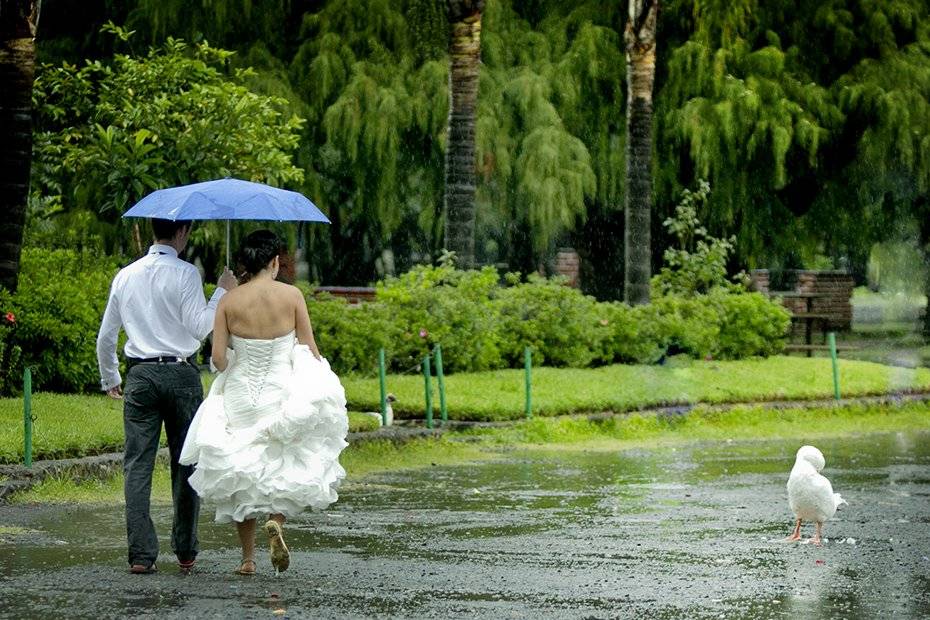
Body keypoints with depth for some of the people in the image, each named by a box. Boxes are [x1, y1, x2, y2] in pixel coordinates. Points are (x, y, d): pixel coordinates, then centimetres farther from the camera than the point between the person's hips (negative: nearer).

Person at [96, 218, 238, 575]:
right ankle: (185, 552, 9)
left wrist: (109, 379, 29)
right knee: (185, 463, 6)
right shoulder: (185, 274, -5)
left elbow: (106, 336, 16)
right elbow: (199, 327, -12)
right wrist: (222, 292, -2)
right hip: (180, 374, -3)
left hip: (140, 375, 3)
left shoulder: (126, 276, 10)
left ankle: (141, 555, -5)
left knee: (137, 466, 1)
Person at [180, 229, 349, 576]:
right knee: (288, 469, 16)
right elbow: (310, 351, -5)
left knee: (241, 474, 14)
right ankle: (277, 520, -14)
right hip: (282, 397, -1)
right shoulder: (291, 295, -9)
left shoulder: (229, 301, -6)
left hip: (240, 397, 1)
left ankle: (248, 558, 16)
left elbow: (218, 358, -8)